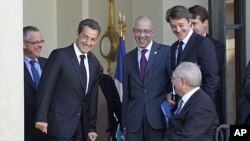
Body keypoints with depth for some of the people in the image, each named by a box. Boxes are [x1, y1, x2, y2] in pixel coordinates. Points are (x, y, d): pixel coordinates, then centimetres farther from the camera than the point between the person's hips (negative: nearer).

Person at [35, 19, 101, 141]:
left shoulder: (94, 63, 12)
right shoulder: (59, 55, -7)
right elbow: (46, 87, -10)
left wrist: (91, 128, 13)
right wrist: (41, 118, -16)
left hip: (82, 127, 6)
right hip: (60, 125, -6)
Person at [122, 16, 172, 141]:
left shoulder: (166, 52, 1)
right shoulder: (128, 58, 13)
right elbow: (126, 93, 14)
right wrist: (124, 123, 13)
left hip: (158, 117, -3)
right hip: (134, 121, 3)